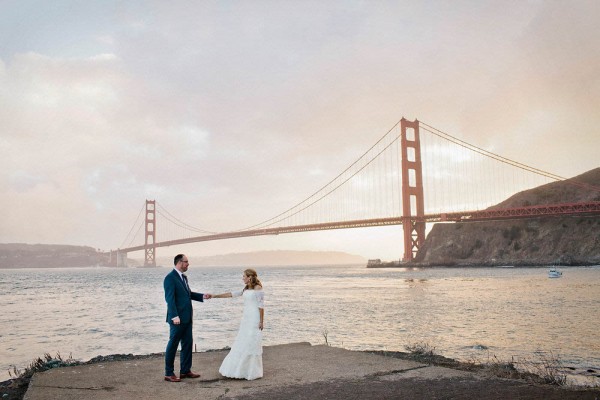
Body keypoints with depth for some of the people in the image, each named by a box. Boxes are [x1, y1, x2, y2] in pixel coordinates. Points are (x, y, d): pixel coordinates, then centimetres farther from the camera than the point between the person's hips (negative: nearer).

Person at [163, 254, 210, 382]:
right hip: (177, 318, -9)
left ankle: (185, 370, 24)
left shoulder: (183, 277, 13)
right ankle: (169, 373, 10)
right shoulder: (170, 278, -14)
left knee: (187, 343, 13)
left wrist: (202, 296, 9)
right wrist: (175, 316, -24)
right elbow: (170, 298, -19)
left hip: (187, 317, 9)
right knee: (173, 345, 1)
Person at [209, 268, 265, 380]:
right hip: (246, 318, 8)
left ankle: (253, 372, 7)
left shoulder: (258, 288, -10)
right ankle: (241, 370, 18)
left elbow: (261, 305, -12)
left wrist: (261, 321, -15)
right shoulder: (246, 289, 13)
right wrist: (215, 296, 13)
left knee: (252, 344, -4)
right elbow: (232, 294, 15)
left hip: (254, 319, -8)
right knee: (241, 343, 9)